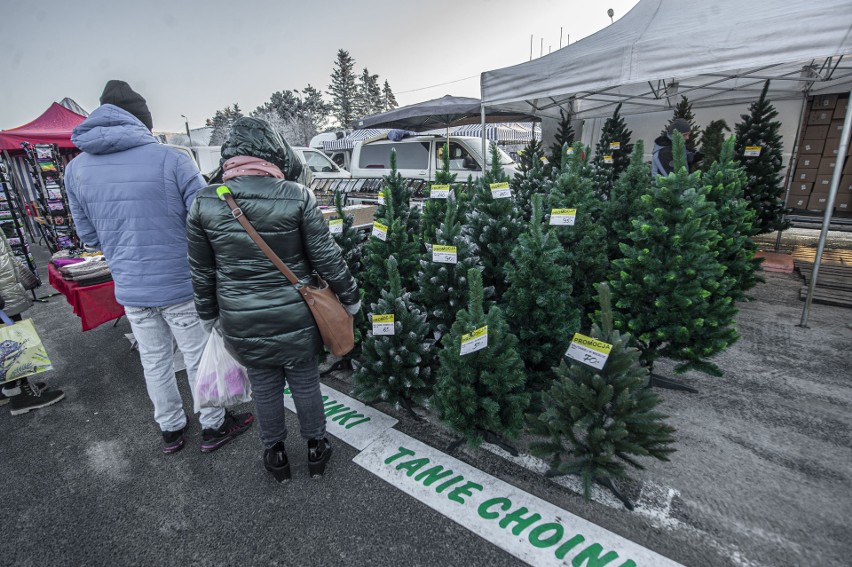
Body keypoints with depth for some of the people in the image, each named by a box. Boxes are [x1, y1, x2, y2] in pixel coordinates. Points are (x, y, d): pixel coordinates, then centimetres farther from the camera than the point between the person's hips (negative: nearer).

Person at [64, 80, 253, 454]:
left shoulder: (75, 169, 1)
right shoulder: (170, 159, -14)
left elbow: (88, 236, 9)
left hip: (129, 289, 4)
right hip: (181, 285, -4)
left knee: (154, 361, 19)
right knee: (199, 357, 12)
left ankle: (170, 429, 37)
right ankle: (213, 426, 29)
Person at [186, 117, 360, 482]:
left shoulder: (205, 202, -5)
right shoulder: (297, 196, -13)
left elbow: (201, 272, 3)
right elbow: (327, 257, -10)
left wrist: (209, 315, 18)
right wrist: (350, 298, 4)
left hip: (242, 325, 2)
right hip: (296, 320, -1)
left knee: (264, 388, 20)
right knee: (305, 383, 18)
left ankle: (275, 453, 41)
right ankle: (315, 447, 39)